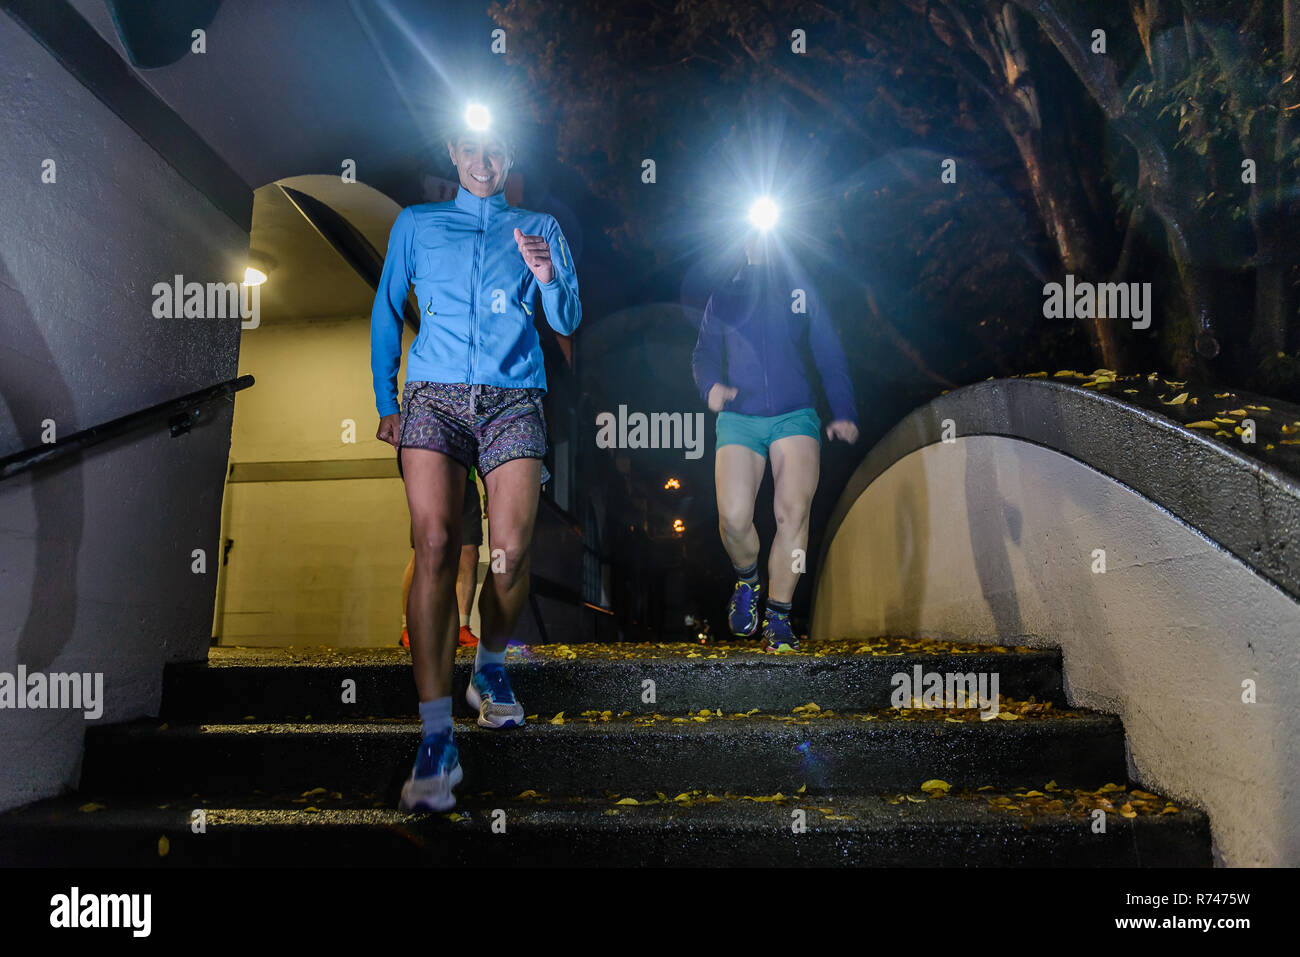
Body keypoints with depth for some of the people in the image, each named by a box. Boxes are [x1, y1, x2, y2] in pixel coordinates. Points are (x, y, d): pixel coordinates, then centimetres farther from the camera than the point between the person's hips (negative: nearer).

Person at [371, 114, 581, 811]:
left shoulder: (539, 229, 20)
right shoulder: (416, 224, 20)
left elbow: (567, 321, 12)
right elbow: (386, 314, 21)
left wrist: (547, 276, -9)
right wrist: (385, 403, 12)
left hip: (512, 400, 1)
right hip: (435, 395, 0)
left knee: (511, 551, -15)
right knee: (435, 541, -21)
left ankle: (490, 669, 17)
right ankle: (436, 739, -20)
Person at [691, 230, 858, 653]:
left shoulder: (801, 288, 14)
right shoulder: (724, 295, 15)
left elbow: (829, 355, 14)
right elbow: (704, 353, 13)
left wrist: (843, 412, 5)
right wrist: (711, 385, -9)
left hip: (794, 415, 0)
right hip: (739, 417, 0)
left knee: (794, 511, -18)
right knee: (732, 516, -17)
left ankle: (778, 618, -4)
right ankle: (747, 579, 16)